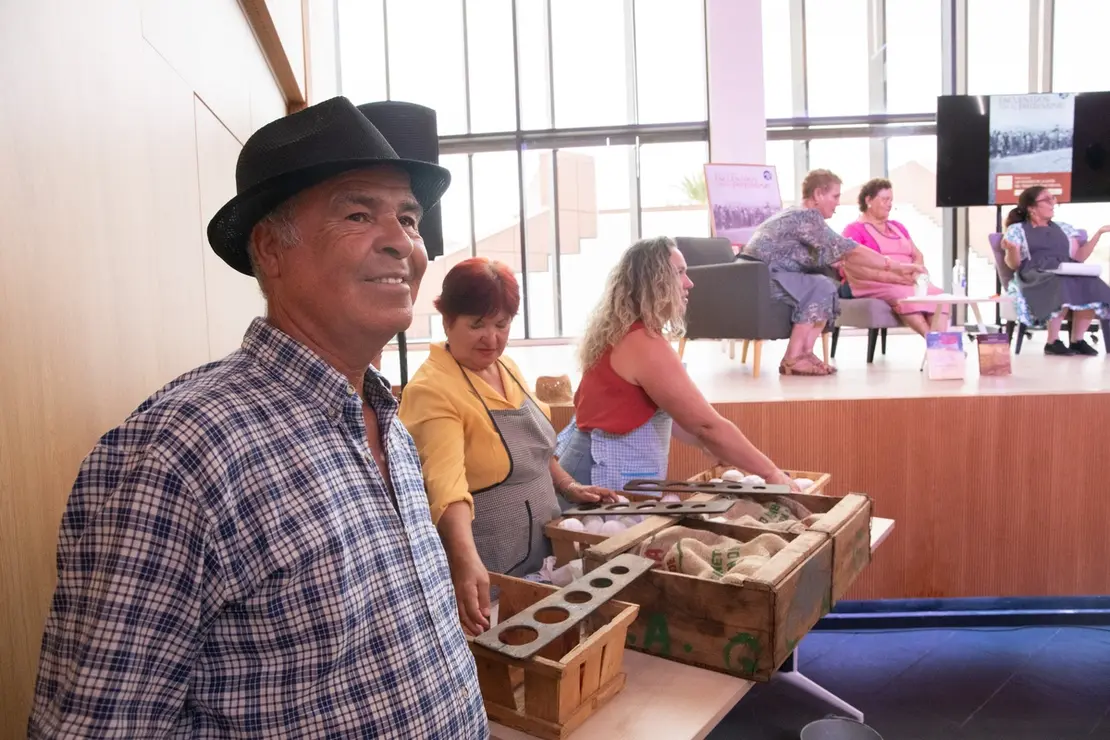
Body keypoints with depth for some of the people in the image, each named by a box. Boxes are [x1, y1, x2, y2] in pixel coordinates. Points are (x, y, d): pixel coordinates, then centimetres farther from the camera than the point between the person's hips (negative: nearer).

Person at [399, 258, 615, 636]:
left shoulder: (506, 367, 2)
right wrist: (466, 560, -50)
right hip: (487, 572, -7)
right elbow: (446, 482, -38)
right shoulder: (432, 390, -23)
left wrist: (568, 485, 10)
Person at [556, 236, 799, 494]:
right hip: (610, 477, -10)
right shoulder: (645, 344, -23)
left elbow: (663, 412, 12)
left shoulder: (622, 331, 8)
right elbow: (708, 425, -22)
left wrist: (723, 452, 11)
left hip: (601, 464, 10)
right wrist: (771, 472, -14)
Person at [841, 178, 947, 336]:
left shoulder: (897, 227, 27)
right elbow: (852, 267, -11)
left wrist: (917, 269, -4)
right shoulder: (854, 230, 3)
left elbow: (917, 255, 23)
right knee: (906, 296, -37)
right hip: (873, 284, -6)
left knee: (937, 294, -26)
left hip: (908, 281, 6)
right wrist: (892, 276, -21)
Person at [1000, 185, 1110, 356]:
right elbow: (1013, 265, 2)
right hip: (1034, 276, -4)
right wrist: (1011, 250, -20)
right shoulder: (1016, 230, 10)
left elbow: (1078, 257, 17)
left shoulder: (1064, 228, 25)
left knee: (1091, 284, -31)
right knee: (1062, 285, -39)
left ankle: (1077, 340, -21)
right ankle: (1052, 342, -28)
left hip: (1066, 274, 5)